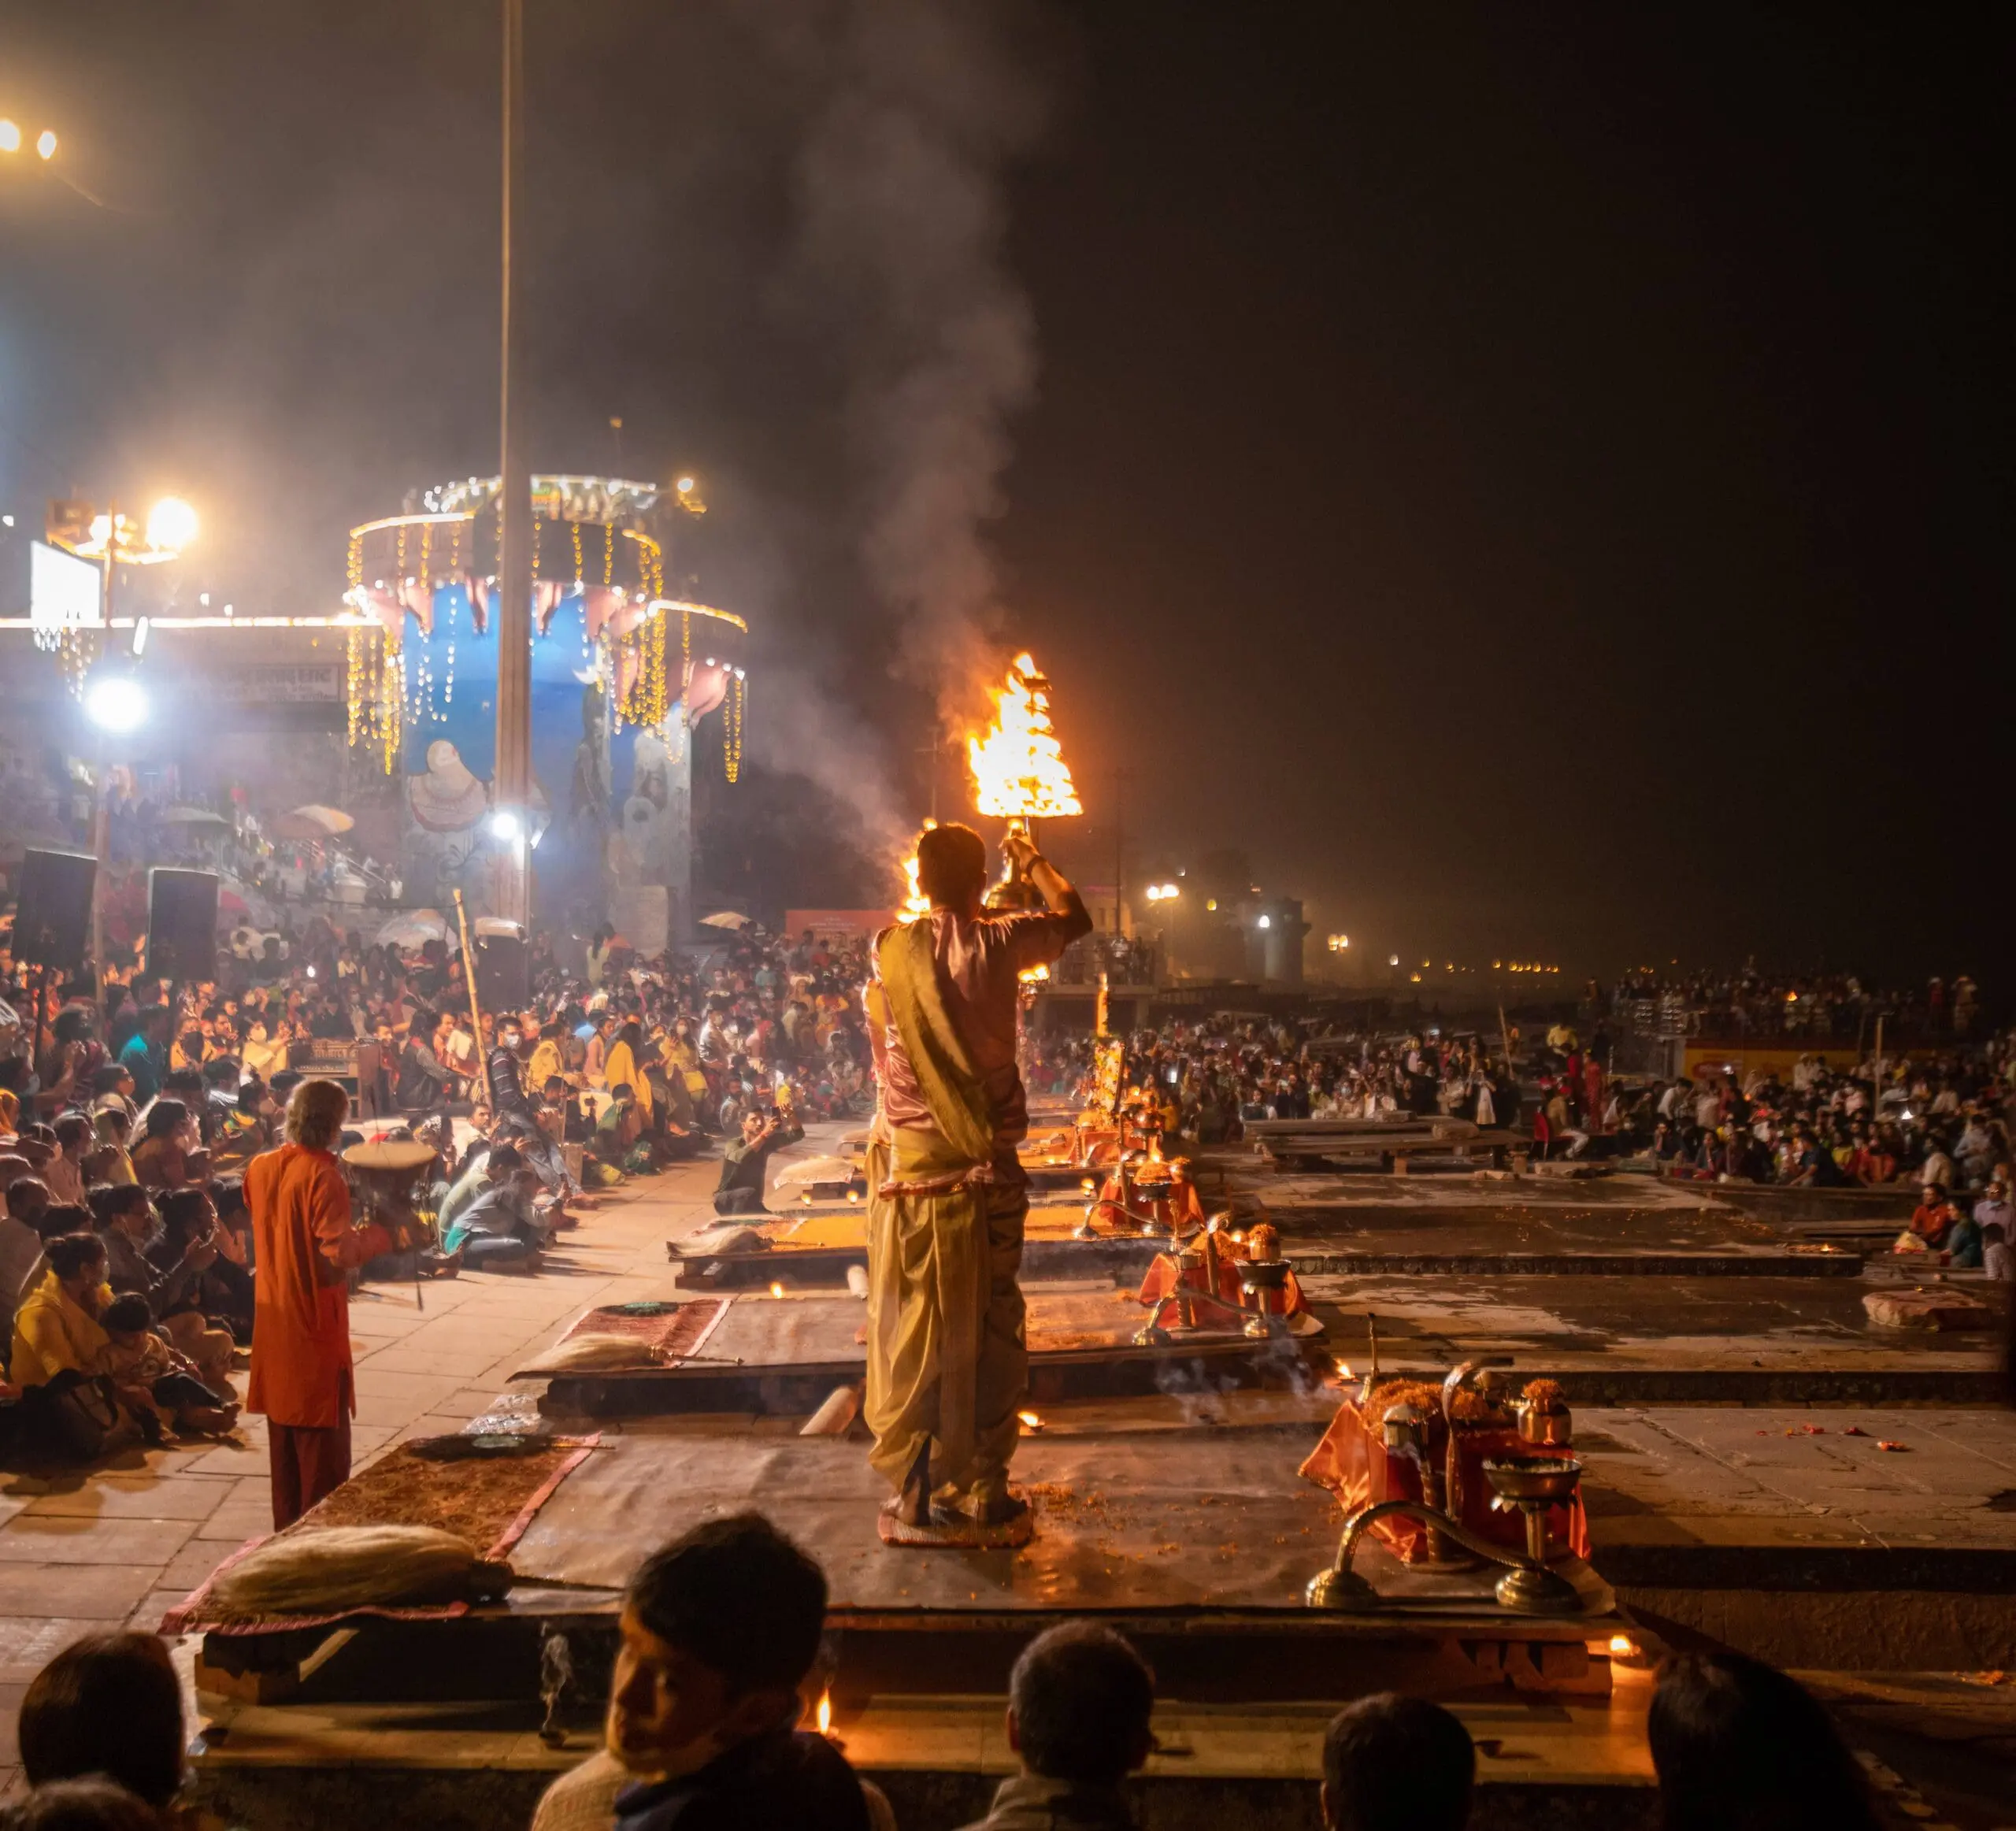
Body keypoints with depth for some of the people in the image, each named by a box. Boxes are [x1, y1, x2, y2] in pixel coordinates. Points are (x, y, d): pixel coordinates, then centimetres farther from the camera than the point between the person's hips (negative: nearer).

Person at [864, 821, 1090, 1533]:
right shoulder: (998, 944, -6)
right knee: (989, 1325, 9)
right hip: (986, 1167, -1)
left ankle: (912, 1486, 11)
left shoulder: (890, 950, -3)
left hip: (910, 1163, 1)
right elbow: (1075, 917, 13)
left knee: (909, 1326, 7)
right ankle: (987, 1485, 14)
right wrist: (1032, 860, 27)